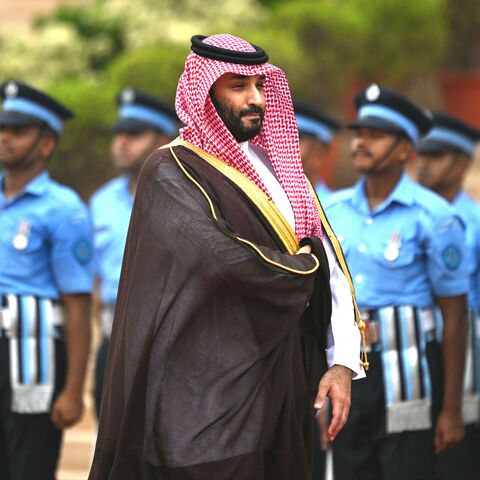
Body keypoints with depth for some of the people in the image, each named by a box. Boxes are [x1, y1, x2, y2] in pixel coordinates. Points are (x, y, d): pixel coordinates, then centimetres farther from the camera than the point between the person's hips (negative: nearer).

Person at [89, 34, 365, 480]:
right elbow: (221, 257, -23)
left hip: (285, 390, 7)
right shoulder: (172, 172, -8)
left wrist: (343, 362, -3)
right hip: (215, 403, -6)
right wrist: (303, 268, -6)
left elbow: (331, 267, 9)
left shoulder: (275, 167, 13)